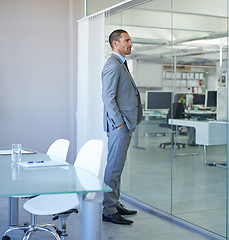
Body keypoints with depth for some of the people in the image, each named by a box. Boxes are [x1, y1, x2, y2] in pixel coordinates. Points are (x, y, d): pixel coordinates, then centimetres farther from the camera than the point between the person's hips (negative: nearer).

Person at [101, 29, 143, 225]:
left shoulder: (121, 65, 20)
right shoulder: (113, 65, -12)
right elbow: (108, 97, -19)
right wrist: (119, 123, -19)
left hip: (125, 124, 11)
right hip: (119, 124, -11)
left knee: (117, 166, 15)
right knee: (114, 167, -7)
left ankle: (115, 204, 24)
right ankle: (108, 210, -1)